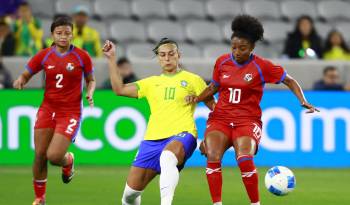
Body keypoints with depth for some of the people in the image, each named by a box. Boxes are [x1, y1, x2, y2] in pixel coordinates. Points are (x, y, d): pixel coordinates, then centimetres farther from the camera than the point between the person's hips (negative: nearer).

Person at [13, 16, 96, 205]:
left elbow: (91, 80, 10)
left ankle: (68, 161, 23)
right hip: (48, 109, 3)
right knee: (40, 155, -1)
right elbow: (25, 75, 8)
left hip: (70, 112, -3)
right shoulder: (43, 56, 0)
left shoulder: (82, 57, -4)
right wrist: (20, 81, -15)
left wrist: (90, 93, -10)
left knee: (53, 156, -15)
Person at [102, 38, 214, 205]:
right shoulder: (151, 83, 20)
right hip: (152, 139, 5)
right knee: (131, 191, -1)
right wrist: (111, 59, 12)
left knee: (167, 158, -43)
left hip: (181, 135, -5)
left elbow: (214, 107, 11)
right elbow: (119, 89, 15)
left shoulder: (192, 80, 10)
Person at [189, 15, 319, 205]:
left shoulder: (262, 66, -4)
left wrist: (303, 102, -7)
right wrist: (197, 98, 4)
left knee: (244, 159, -29)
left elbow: (290, 81, 5)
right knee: (212, 157, -25)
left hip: (247, 120, -3)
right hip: (220, 118, 3)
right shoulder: (222, 61, 6)